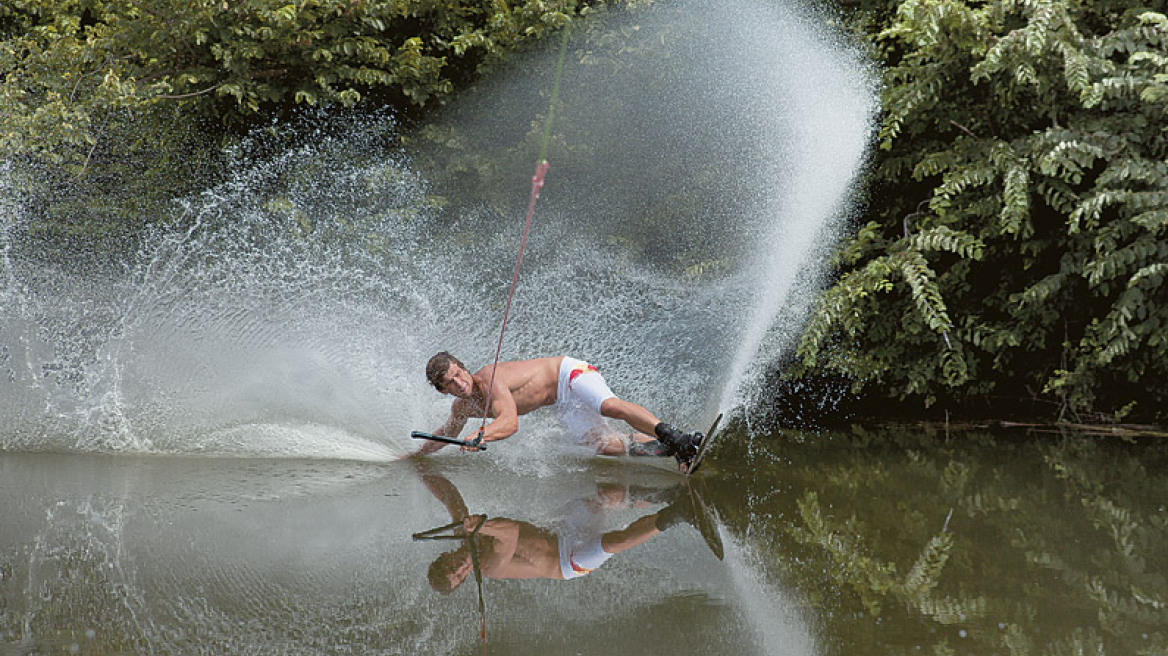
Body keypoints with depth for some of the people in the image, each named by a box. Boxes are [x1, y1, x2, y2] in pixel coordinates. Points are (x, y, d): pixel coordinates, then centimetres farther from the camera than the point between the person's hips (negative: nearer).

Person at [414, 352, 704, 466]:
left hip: (568, 372, -7)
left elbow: (510, 423, -39)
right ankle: (667, 448, -10)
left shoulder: (490, 379, -26)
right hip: (563, 404, 7)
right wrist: (415, 456, 23)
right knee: (608, 446, -13)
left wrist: (480, 436, -53)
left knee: (610, 406, -35)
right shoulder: (463, 407, -1)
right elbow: (446, 434, 21)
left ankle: (674, 437, -39)